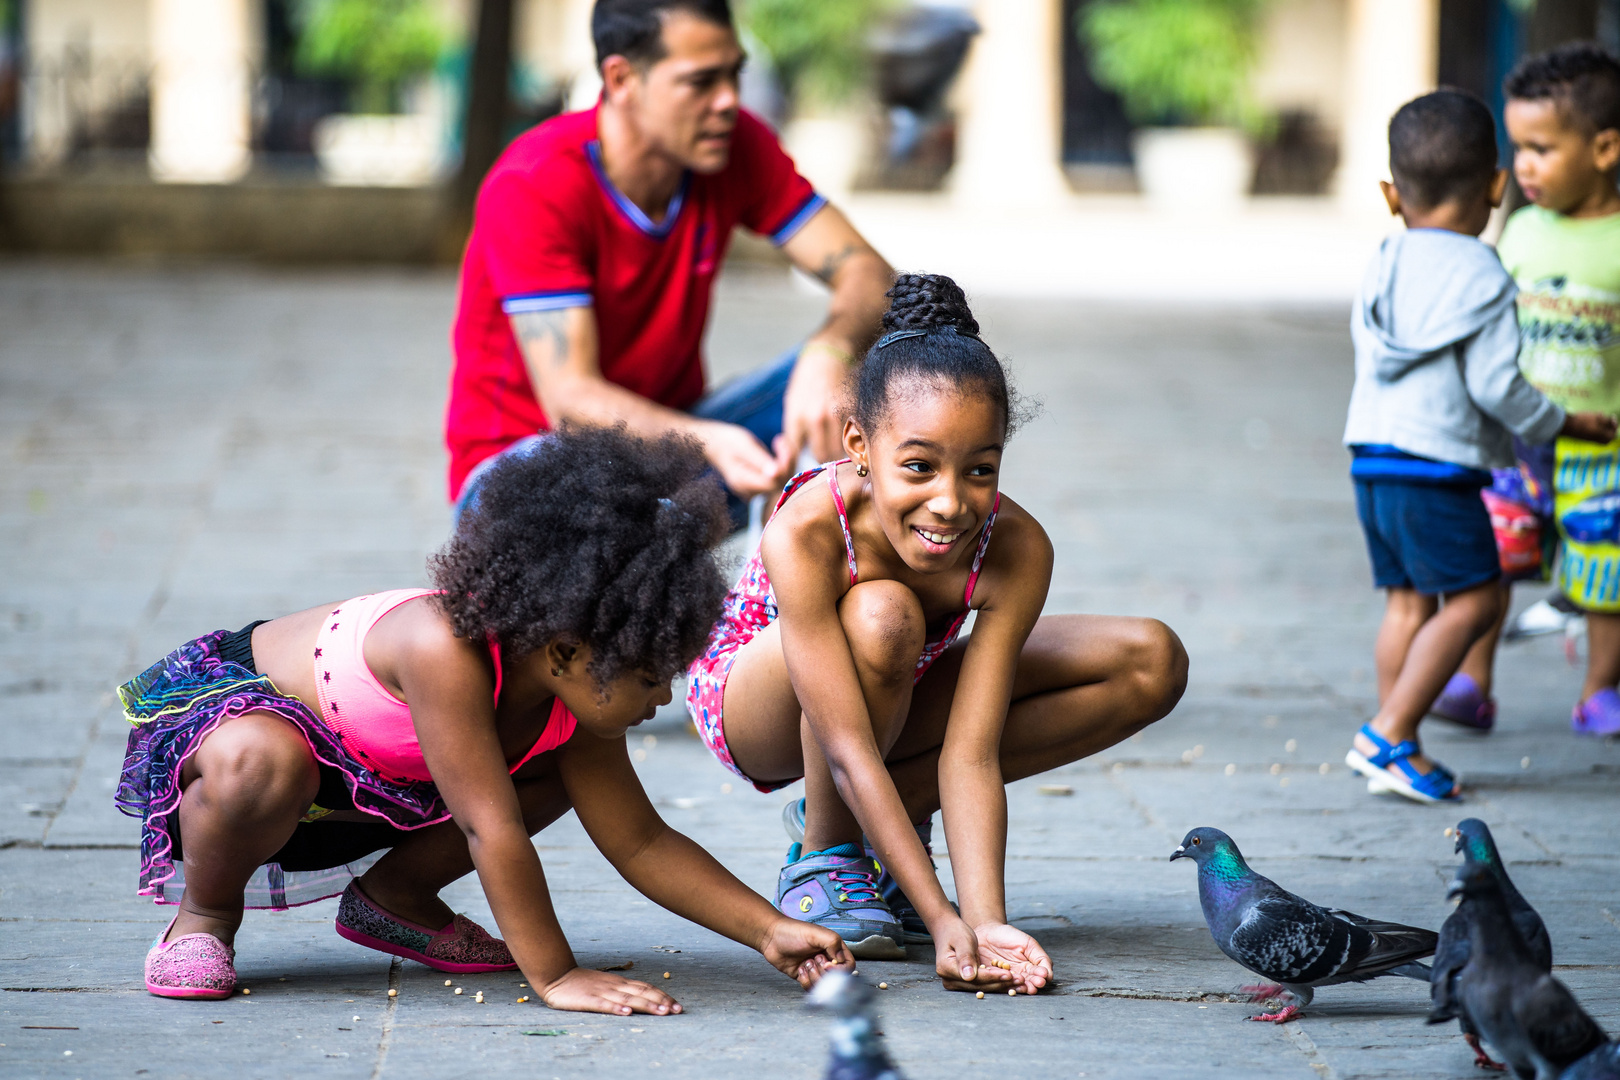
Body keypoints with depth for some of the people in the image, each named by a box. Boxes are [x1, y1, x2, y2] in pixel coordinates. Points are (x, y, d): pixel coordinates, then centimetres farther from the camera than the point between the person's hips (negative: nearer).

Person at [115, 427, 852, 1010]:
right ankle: (204, 912, -11)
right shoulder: (445, 649, -39)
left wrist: (767, 931, -12)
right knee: (261, 764, -43)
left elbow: (641, 843, -5)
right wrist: (554, 977, -34)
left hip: (365, 778, 8)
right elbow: (492, 831, -38)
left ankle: (395, 895, 15)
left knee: (555, 771, -2)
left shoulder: (570, 699, -13)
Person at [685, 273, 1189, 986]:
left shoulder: (1015, 551, -28)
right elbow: (849, 751, -39)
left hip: (896, 701, 5)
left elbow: (971, 754, -29)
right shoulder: (806, 535, -38)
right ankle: (825, 851, -13)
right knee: (883, 615, -39)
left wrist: (985, 921, -41)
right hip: (747, 701, -5)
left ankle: (896, 813, -6)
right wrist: (941, 921, -44)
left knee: (1152, 664, -12)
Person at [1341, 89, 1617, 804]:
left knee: (1409, 600, 13)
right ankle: (1389, 736, -6)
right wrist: (1562, 425, 1)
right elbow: (1494, 383, -14)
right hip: (1437, 468, -8)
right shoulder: (1480, 277, -11)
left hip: (1373, 460, 8)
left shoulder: (1380, 270, 12)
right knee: (1474, 597, 0)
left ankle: (1393, 747, 12)